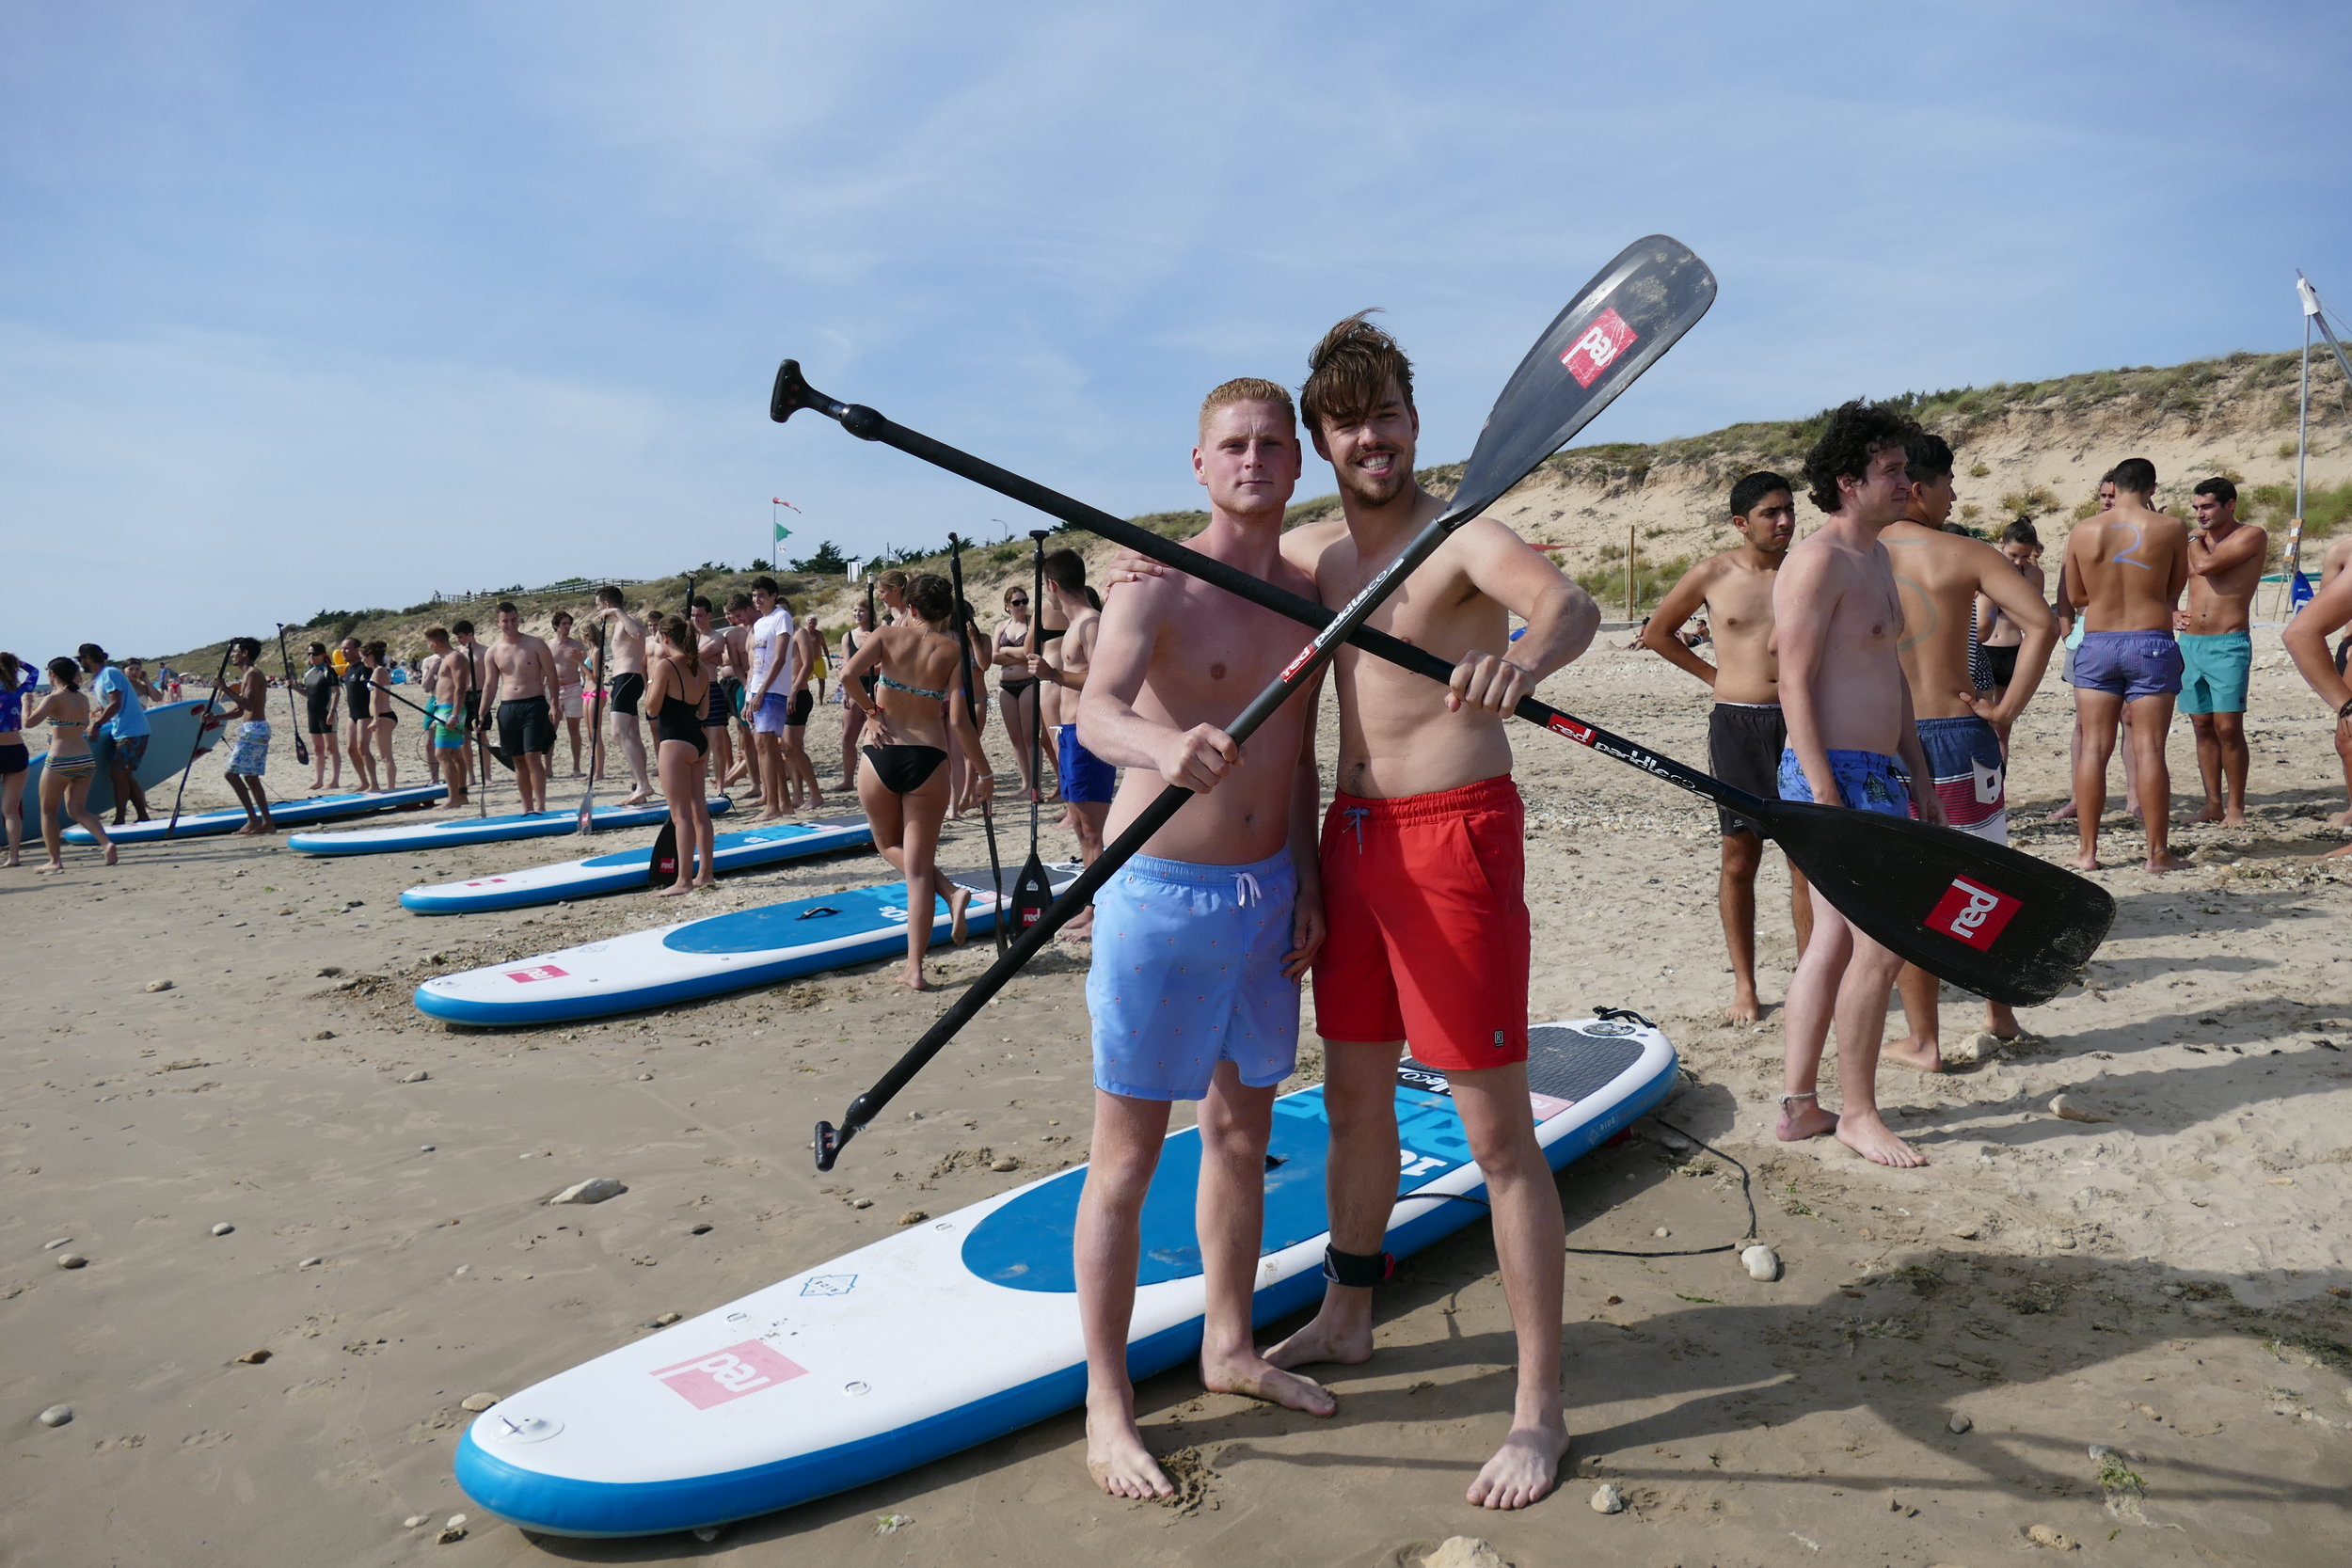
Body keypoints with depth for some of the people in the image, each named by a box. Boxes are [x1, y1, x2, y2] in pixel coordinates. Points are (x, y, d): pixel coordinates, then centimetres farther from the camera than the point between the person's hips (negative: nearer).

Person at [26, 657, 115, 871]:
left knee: (48, 810, 10)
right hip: (86, 760, 6)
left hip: (60, 761, -5)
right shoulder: (83, 699, 11)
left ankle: (55, 860, 8)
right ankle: (106, 842, -13)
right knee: (77, 810, 10)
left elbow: (29, 721, -19)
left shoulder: (53, 699, -8)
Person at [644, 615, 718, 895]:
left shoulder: (665, 666, -12)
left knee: (681, 814, -6)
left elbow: (652, 708, -9)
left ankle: (684, 880, -5)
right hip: (699, 742, 7)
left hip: (674, 743, -7)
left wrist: (649, 682, 3)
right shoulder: (701, 670, 9)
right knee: (699, 809, 14)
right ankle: (705, 873, 20)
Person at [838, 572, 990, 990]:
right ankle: (914, 969, 2)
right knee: (918, 868, 6)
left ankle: (949, 891, 0)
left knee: (889, 844, 25)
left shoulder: (889, 635, 2)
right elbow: (957, 721, -7)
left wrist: (872, 711, 2)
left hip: (881, 756, 0)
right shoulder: (952, 652, 1)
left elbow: (847, 675, -14)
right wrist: (984, 771, 1)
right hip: (928, 761, 0)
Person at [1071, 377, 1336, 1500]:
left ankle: (1229, 1347, 36)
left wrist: (1308, 881, 10)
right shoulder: (1156, 587, -11)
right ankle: (1106, 1404, 15)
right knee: (1128, 1154, 1)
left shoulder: (1310, 597, 9)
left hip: (1269, 891, 7)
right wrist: (1160, 746, -51)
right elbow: (1094, 708, -30)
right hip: (1160, 891, -6)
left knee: (1244, 1125, 17)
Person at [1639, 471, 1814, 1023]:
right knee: (1740, 858, 5)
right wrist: (1714, 674, 8)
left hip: (1800, 719, 1)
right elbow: (1656, 632, 14)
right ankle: (1744, 985, 14)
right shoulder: (1713, 575, 1)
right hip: (1737, 724, -1)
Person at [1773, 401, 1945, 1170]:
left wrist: (1919, 778, 20)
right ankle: (1857, 1113, 8)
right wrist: (1826, 797, -22)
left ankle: (1798, 1105, 20)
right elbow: (1795, 683, -18)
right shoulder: (1819, 560, -13)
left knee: (1835, 941, 12)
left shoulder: (1876, 557, 18)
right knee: (1883, 942, -6)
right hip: (1835, 775, -10)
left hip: (1875, 774, 10)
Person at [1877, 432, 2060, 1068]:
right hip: (1957, 734, 0)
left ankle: (1923, 1040, 15)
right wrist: (2006, 709, -8)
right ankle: (2000, 1018, 31)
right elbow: (2041, 623, -14)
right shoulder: (1961, 553, -3)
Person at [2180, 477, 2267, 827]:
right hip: (2189, 643, 6)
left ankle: (2236, 807, -1)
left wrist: (2194, 539, 0)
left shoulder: (2251, 536, -3)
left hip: (2228, 644, -6)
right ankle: (2213, 804, 11)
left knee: (2228, 727, -9)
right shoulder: (2194, 541, 15)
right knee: (2203, 727, 6)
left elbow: (2206, 565, -17)